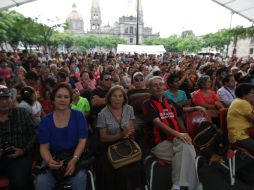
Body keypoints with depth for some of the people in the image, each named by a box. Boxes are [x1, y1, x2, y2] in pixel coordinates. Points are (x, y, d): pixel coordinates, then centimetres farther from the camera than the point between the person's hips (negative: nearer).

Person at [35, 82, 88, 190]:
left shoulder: (78, 116, -2)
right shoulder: (45, 121, 1)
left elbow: (82, 140, -7)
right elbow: (44, 147, -2)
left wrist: (74, 160, -23)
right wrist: (49, 161, -23)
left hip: (75, 157, -1)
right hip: (53, 159, 2)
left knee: (79, 179, -29)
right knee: (41, 181, -25)